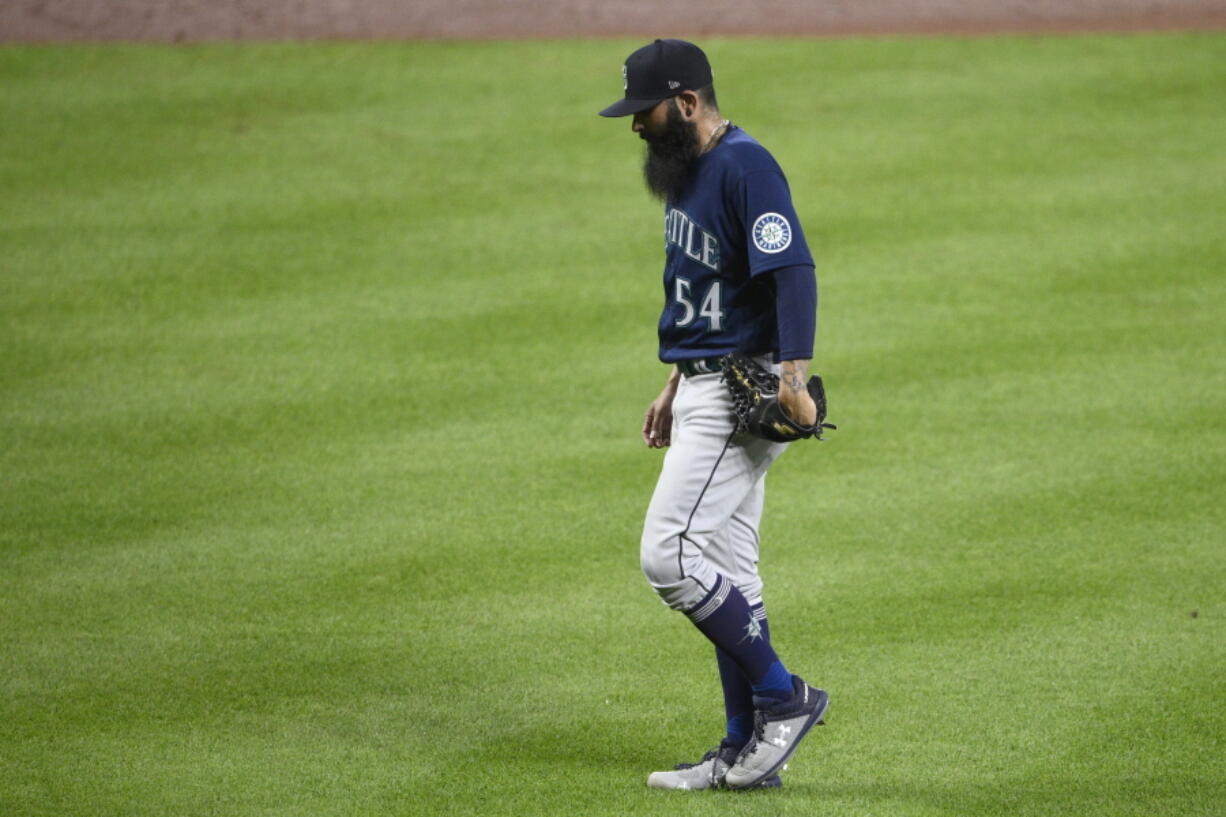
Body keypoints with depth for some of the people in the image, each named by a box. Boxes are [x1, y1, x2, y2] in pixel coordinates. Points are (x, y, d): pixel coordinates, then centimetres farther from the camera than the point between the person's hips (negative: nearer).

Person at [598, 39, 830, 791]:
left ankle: (785, 697, -6)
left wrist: (795, 377, -34)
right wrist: (676, 387, 26)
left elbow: (794, 271, -25)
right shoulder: (686, 171, 15)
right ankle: (746, 750, 15)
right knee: (725, 572, 11)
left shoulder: (744, 167, -16)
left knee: (669, 554, -14)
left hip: (744, 389, -10)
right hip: (705, 391, 10)